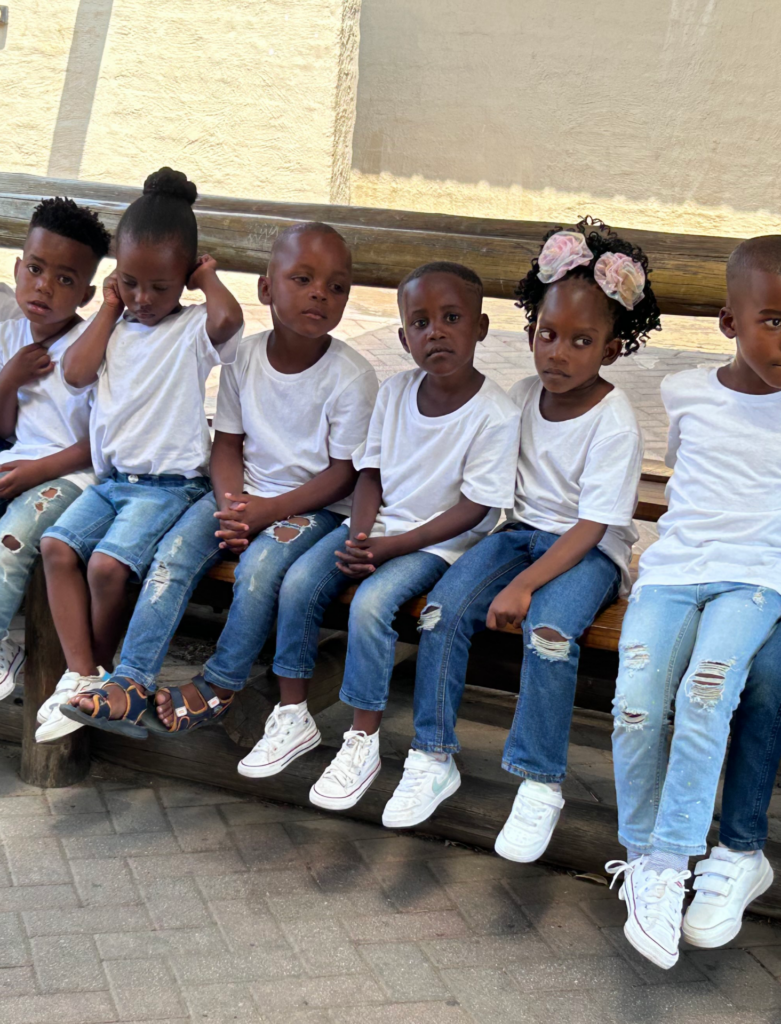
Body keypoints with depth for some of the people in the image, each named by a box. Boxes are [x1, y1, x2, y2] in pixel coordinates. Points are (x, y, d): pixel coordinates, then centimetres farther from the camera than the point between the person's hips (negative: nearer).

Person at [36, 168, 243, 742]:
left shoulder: (194, 330, -4)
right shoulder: (115, 326, 14)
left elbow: (229, 319, -28)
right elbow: (76, 372, -2)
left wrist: (209, 278, -8)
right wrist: (110, 308, 4)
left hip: (171, 484, -6)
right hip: (112, 478, 6)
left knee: (107, 564, -23)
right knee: (56, 544, -15)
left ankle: (104, 669, 2)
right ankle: (81, 674, -12)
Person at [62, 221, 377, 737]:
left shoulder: (352, 376, -15)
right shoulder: (243, 357, -3)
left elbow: (344, 473, -12)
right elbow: (227, 443, 4)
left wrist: (267, 511, -20)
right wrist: (232, 504, -15)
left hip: (314, 503, -4)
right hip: (246, 491, 4)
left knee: (259, 565, -29)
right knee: (175, 550, -19)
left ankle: (220, 686, -7)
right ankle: (132, 682, -18)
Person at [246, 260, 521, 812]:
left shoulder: (496, 414, -18)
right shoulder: (395, 391, -1)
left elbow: (473, 509, -17)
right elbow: (372, 473, 6)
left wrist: (389, 548, -19)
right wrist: (359, 539, -12)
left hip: (440, 540, -6)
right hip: (377, 523, 6)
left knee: (371, 601, -28)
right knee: (298, 582, -13)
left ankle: (363, 742, -11)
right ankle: (293, 716, 4)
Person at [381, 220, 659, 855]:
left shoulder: (615, 423, -16)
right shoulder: (523, 395, 2)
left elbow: (592, 526, -20)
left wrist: (524, 585, -28)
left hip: (589, 549, -5)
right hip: (521, 529, 5)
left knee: (548, 629, -34)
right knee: (444, 608, -19)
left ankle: (541, 783, -18)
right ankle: (433, 759, -9)